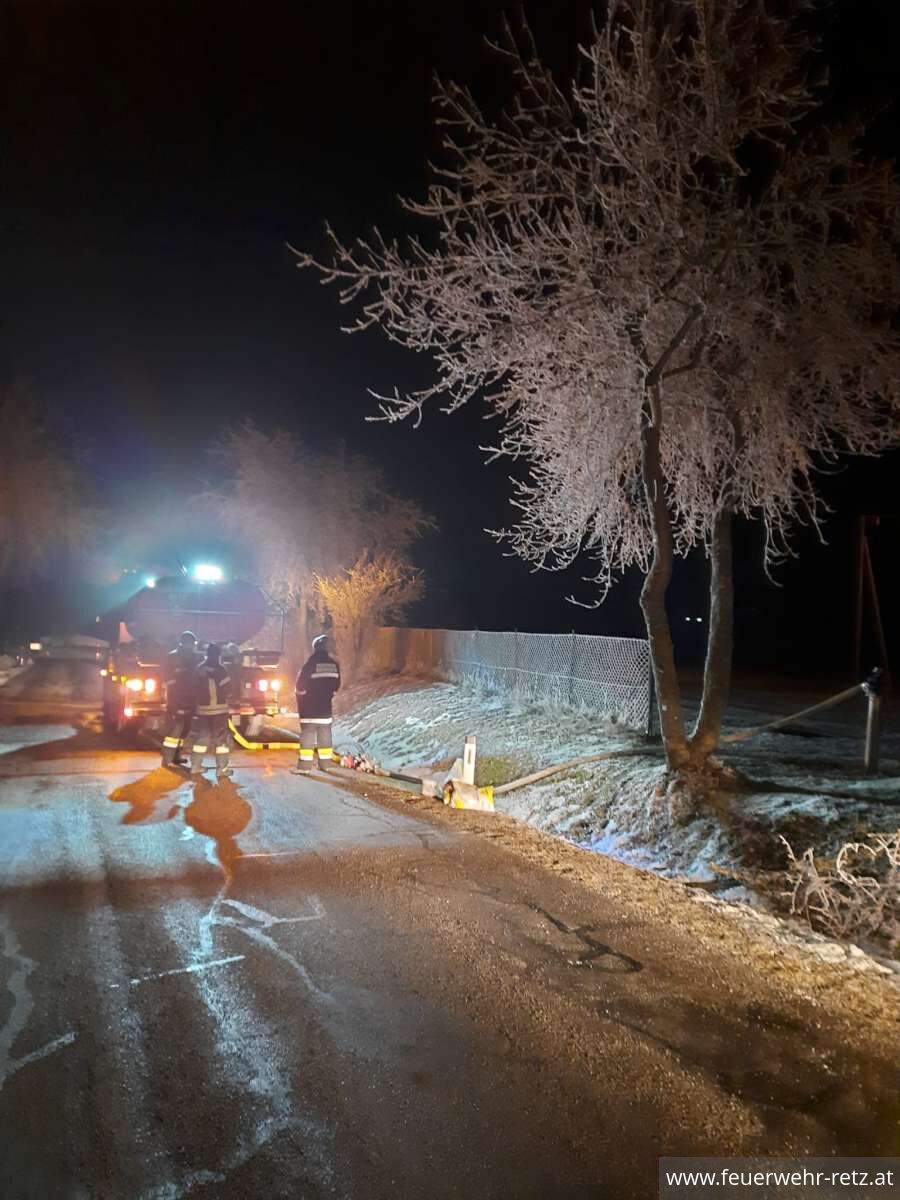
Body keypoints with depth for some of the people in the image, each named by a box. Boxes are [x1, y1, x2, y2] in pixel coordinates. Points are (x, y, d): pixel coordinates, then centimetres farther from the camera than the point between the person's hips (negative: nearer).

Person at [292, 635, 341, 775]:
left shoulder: (310, 664, -15)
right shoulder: (334, 665, 1)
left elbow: (300, 686, -11)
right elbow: (336, 685, 8)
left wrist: (301, 695, 9)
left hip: (309, 707, -5)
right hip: (326, 706, 5)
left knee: (307, 735, -3)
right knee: (325, 735, 12)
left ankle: (305, 765, -7)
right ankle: (325, 763, 15)